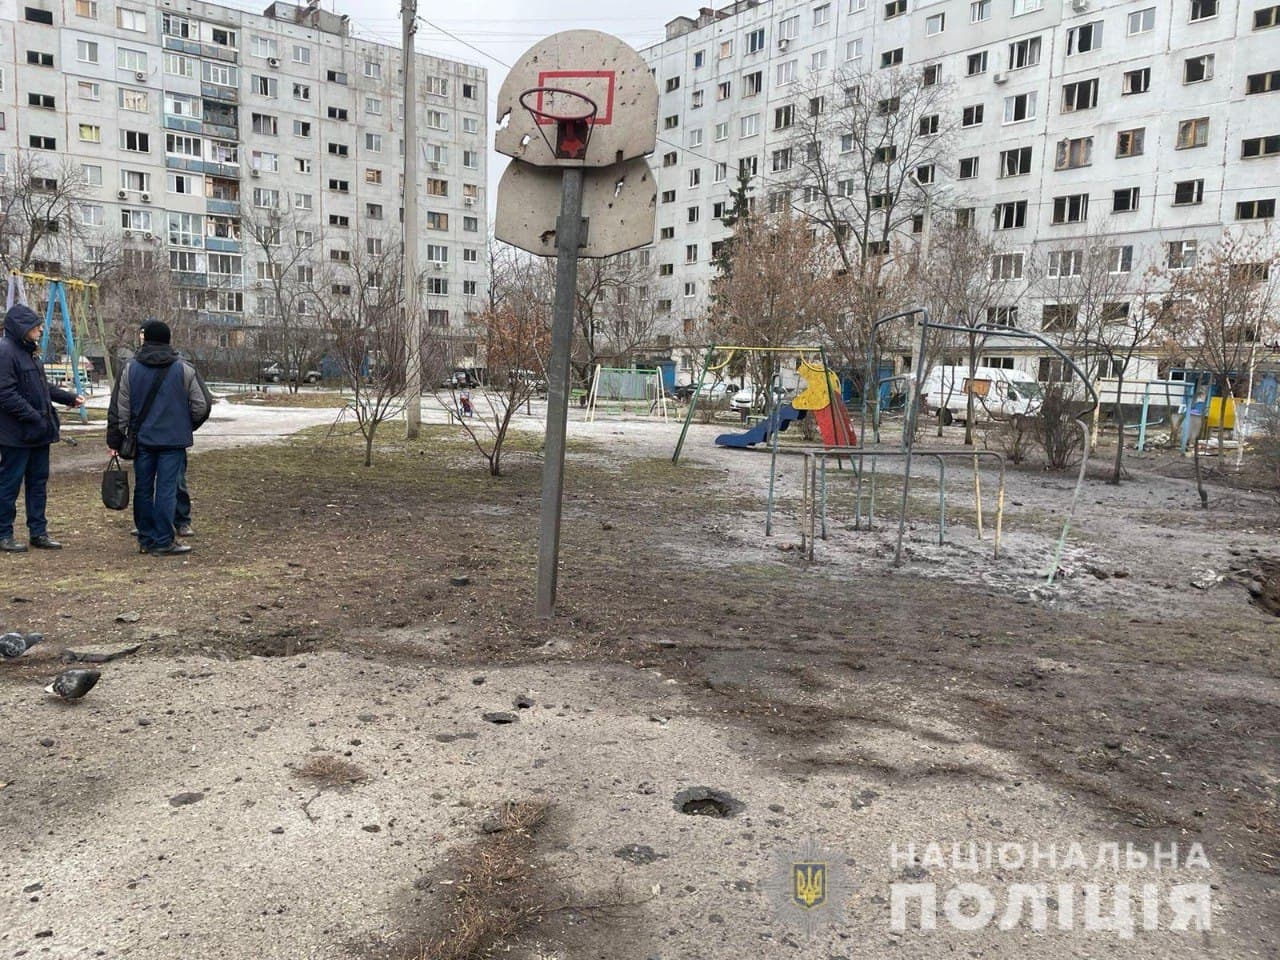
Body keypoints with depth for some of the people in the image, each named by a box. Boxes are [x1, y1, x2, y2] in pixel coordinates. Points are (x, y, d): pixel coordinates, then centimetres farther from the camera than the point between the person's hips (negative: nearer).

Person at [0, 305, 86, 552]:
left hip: (38, 432, 9)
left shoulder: (28, 351, 14)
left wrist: (69, 398, 17)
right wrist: (35, 417, -22)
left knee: (38, 482, 13)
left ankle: (38, 532, 20)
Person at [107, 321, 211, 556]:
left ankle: (145, 539, 18)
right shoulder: (184, 369, -3)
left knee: (143, 489, 11)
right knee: (167, 489, -2)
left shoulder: (130, 368, 2)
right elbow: (202, 405, -2)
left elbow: (119, 409, 3)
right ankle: (163, 541, -1)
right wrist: (187, 428, 15)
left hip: (142, 440, 2)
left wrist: (115, 440, 10)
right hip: (173, 440, -2)